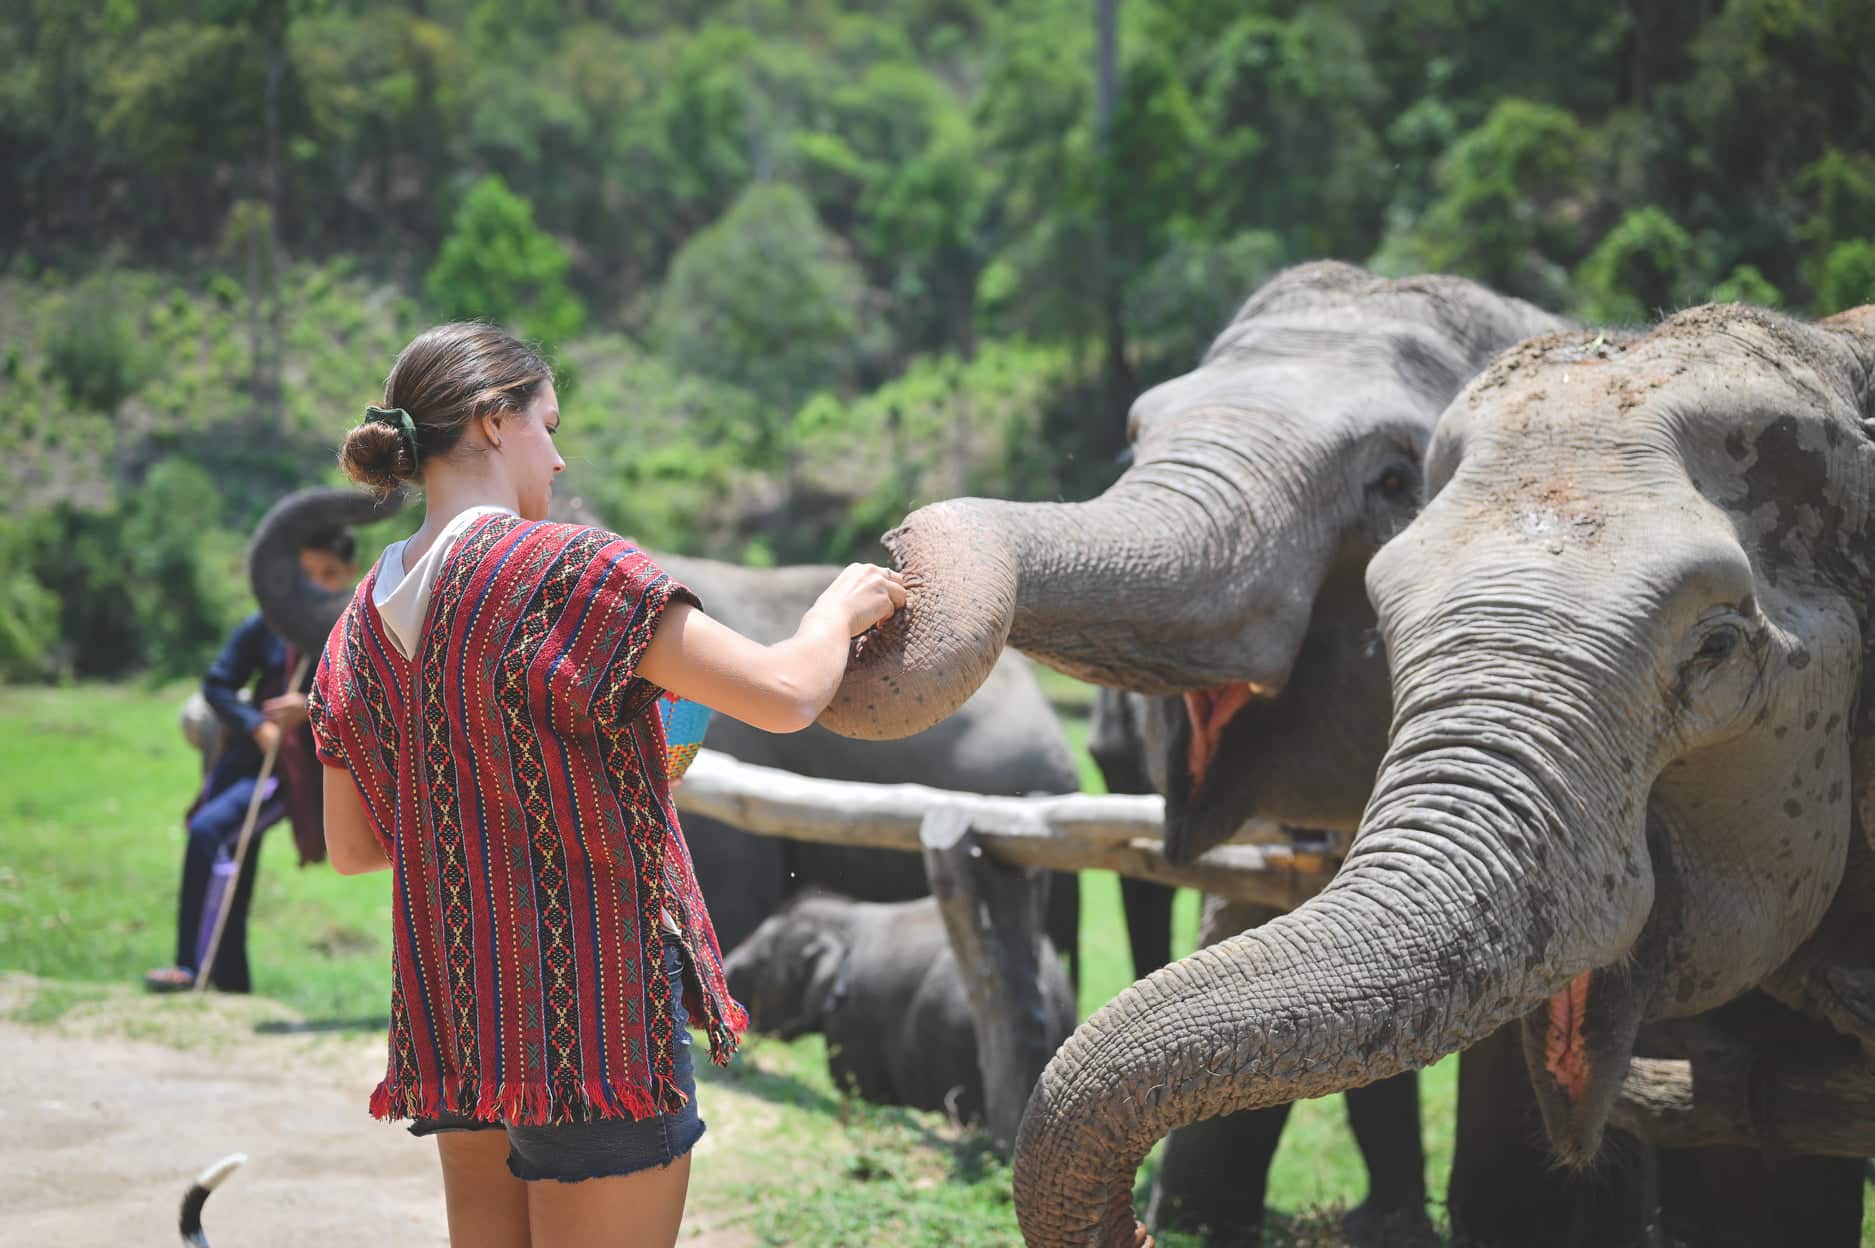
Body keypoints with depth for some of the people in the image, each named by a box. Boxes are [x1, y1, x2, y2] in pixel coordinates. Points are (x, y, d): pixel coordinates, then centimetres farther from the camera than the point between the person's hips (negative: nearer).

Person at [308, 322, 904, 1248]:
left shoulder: (361, 625, 7)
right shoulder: (562, 568, -16)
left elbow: (351, 847, 16)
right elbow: (784, 694, -17)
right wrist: (841, 607, 2)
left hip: (453, 1022, 8)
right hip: (596, 1018, -8)